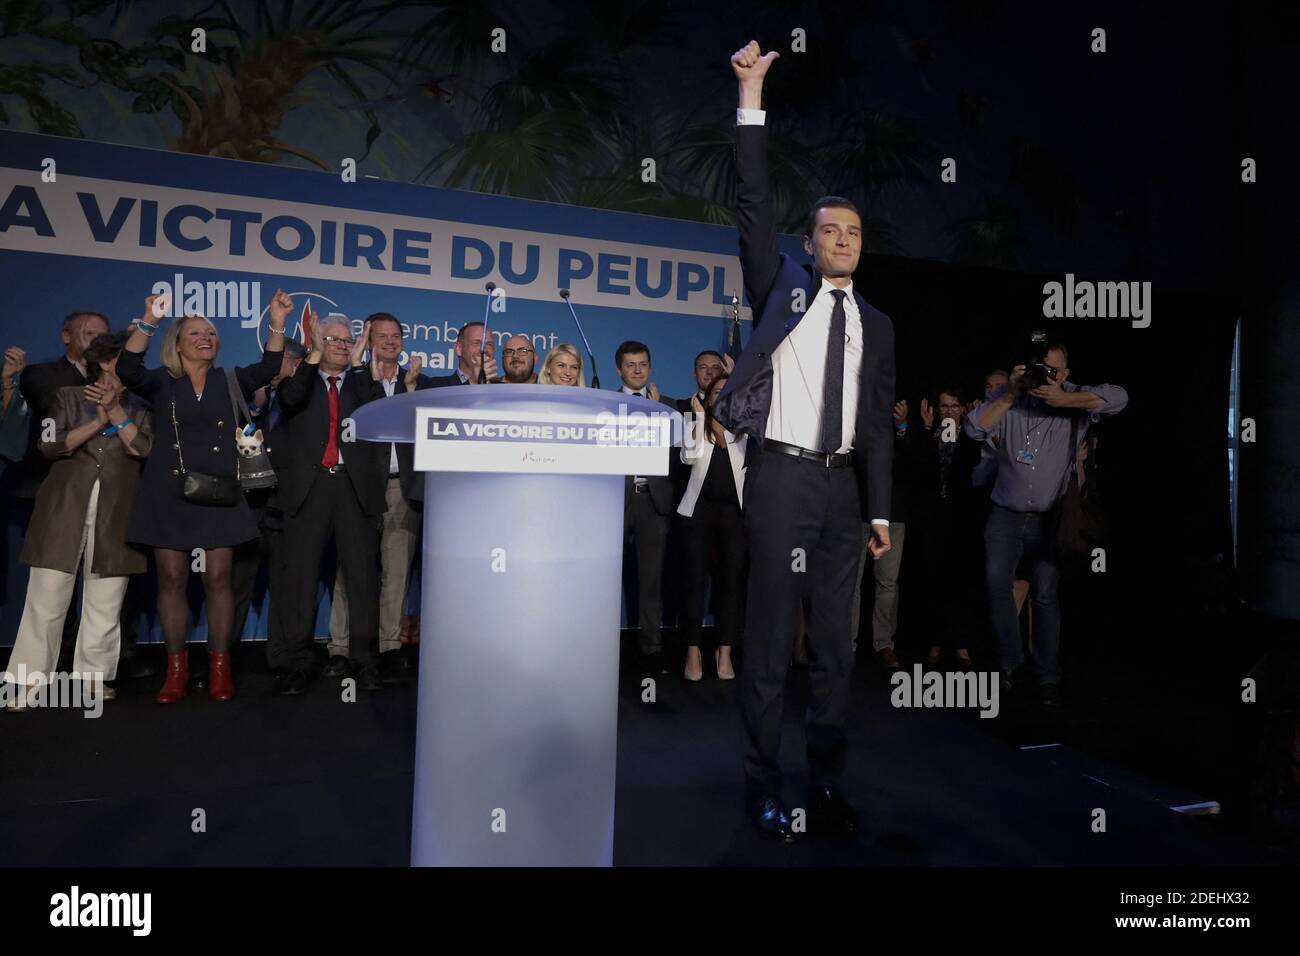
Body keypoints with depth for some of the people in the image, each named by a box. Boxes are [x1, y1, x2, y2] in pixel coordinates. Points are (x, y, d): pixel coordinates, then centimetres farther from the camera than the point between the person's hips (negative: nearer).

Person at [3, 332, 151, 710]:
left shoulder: (138, 408, 15)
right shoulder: (69, 396, 12)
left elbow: (145, 450, -2)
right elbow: (50, 445, -1)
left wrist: (116, 412, -5)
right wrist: (97, 422, -8)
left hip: (114, 515, 1)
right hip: (65, 508, -1)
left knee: (106, 602, 1)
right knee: (47, 598, -2)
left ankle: (92, 675, 11)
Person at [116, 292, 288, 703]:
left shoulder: (230, 381, 9)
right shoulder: (162, 382, 6)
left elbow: (268, 368, -6)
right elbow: (127, 369, -13)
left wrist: (277, 322, -17)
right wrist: (149, 321, -22)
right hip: (169, 490, 0)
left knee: (218, 579, -1)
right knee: (171, 579, 2)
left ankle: (220, 668, 6)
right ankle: (176, 669, 11)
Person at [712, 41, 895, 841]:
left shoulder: (877, 325, 14)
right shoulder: (783, 287, 6)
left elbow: (880, 424, 11)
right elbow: (754, 202, -4)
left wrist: (881, 511, 6)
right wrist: (752, 97, -9)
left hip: (843, 486, 4)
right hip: (783, 477, -4)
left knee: (837, 644, 9)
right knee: (771, 640, 0)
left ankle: (829, 785, 22)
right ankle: (765, 790, 12)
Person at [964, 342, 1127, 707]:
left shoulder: (1074, 399, 0)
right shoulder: (1010, 397, 4)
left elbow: (1119, 397, -15)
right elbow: (975, 428, -8)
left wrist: (1064, 399, -20)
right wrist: (1011, 394, -14)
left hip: (1049, 517, -1)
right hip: (1006, 513, 2)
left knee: (1045, 594, -4)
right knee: (996, 580, -12)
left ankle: (1048, 677, 10)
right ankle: (1010, 662, 4)